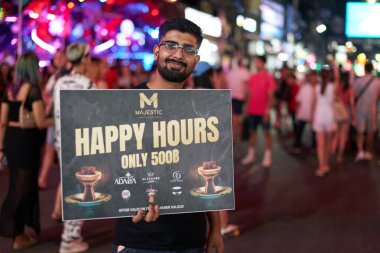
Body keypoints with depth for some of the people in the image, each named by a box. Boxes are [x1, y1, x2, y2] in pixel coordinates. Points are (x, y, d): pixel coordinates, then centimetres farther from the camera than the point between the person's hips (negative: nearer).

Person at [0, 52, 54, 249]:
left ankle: (19, 232, 28)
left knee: (17, 185, 17)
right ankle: (18, 236, 13)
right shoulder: (33, 90, -11)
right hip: (27, 140, -6)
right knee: (23, 186, 5)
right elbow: (40, 122, -15)